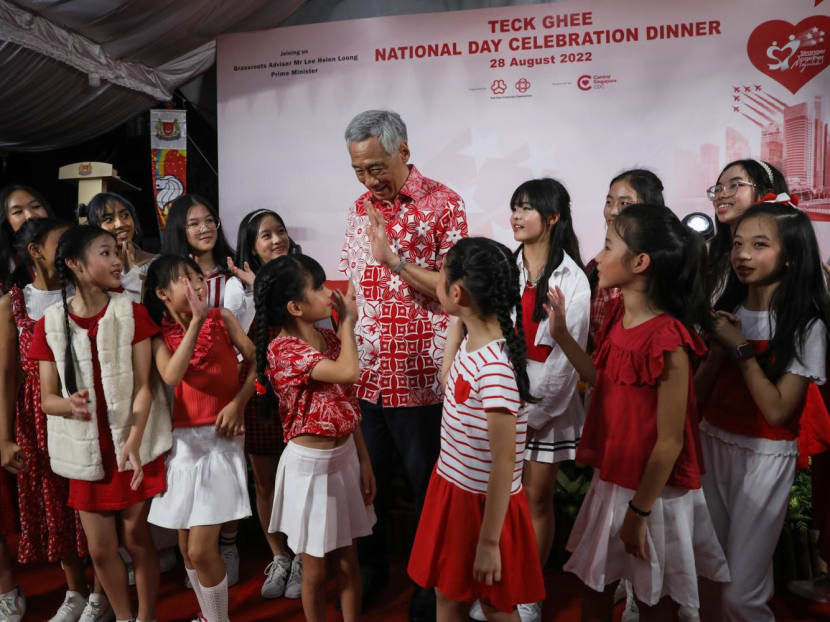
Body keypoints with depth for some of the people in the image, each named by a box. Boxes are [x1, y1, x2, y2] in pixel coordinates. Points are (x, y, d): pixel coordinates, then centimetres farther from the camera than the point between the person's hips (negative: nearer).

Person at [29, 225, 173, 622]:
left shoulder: (132, 314, -6)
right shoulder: (49, 325, -3)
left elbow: (144, 385, -10)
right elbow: (47, 398, 0)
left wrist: (134, 443, -24)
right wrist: (69, 405, -24)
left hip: (134, 446, -1)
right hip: (87, 452, 2)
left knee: (137, 538, 8)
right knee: (100, 549, 11)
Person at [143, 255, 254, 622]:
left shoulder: (223, 318, -2)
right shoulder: (160, 336, 1)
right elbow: (171, 377, -19)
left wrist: (237, 402, -12)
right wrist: (196, 321, -23)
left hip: (220, 438, -3)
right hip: (182, 440, 3)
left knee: (202, 549, -7)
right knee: (186, 546, 13)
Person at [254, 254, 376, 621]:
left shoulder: (329, 338, 1)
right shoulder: (282, 349, -21)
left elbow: (348, 403, 6)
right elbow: (348, 372, -34)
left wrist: (364, 461, 6)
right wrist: (348, 322, -17)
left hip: (345, 456, 6)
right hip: (310, 463, -6)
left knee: (347, 561, 18)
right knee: (315, 568, 13)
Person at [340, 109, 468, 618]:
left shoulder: (443, 204, -8)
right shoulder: (361, 207, 10)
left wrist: (395, 257, -22)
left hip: (418, 379, -5)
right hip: (365, 376, 5)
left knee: (426, 486, 10)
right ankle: (372, 567, 39)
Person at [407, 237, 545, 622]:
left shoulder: (495, 368, -30)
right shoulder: (472, 340, -4)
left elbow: (504, 463, -25)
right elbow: (450, 377, 18)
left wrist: (489, 543, -17)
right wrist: (458, 321, 9)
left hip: (484, 503, -8)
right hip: (452, 489, 8)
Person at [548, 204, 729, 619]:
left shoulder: (668, 341, -25)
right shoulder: (623, 324, 0)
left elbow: (670, 442, -21)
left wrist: (639, 512, -15)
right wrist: (561, 333, 7)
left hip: (653, 493, -7)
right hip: (612, 481, 7)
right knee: (595, 586, 22)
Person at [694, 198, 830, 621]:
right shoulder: (729, 310, 5)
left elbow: (777, 411, -18)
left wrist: (740, 347, -18)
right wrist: (719, 345, -4)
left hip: (765, 458, -5)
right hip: (712, 444, 5)